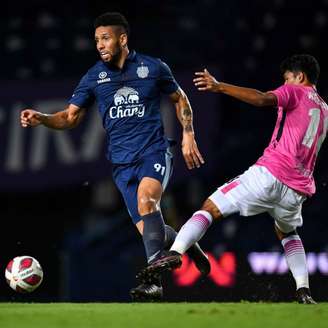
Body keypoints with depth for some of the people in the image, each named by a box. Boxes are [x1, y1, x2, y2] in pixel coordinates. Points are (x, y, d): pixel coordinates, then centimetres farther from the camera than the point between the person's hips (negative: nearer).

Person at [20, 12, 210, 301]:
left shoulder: (153, 68, 0)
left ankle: (153, 281, -36)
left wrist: (188, 136, 5)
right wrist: (42, 119, -15)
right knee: (148, 229, -3)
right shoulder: (94, 77, 4)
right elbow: (71, 117, 4)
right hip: (122, 161, 3)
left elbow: (180, 99, 14)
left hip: (155, 151, -3)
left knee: (146, 199, -31)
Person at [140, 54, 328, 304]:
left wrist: (220, 87, -20)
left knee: (210, 208, -5)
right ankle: (304, 291, 18)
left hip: (270, 174, -6)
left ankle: (176, 251, -27)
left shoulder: (296, 92, 4)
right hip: (299, 188, 7)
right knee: (287, 233, 33)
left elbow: (262, 99, -16)